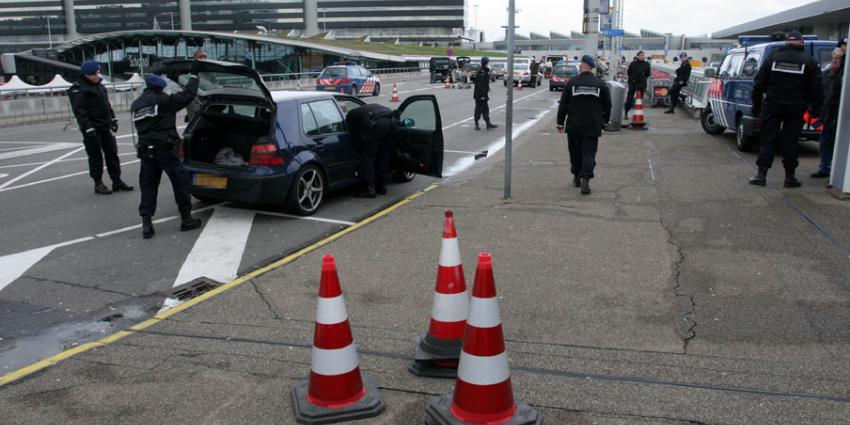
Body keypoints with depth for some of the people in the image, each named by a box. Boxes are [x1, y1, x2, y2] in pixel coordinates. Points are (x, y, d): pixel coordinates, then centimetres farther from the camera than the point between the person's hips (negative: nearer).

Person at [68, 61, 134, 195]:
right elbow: (79, 111, -18)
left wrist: (113, 119, 19)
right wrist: (88, 128, -23)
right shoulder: (78, 89, -12)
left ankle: (117, 181, 17)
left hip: (105, 127, 8)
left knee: (112, 154, 9)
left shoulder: (99, 85, 14)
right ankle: (98, 184, 9)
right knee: (95, 157, 0)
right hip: (92, 129, -8)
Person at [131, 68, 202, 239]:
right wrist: (194, 74, 3)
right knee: (181, 181, 3)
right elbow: (187, 95, -7)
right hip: (165, 148, -6)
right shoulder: (162, 101, -7)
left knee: (148, 186, 8)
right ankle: (186, 219, 7)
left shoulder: (135, 105, 15)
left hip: (145, 150, 7)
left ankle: (146, 224, 1)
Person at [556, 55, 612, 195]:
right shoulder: (601, 84, -1)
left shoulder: (572, 82, -4)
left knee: (575, 152, 15)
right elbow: (607, 105, 6)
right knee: (589, 154, -1)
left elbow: (563, 105, -1)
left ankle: (577, 177, 27)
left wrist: (560, 123, 7)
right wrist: (604, 121, 20)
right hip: (593, 127, 0)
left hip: (573, 126, 0)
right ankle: (585, 180, -14)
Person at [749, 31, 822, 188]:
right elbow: (816, 88, 0)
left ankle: (761, 174, 0)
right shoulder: (808, 61, 1)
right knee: (790, 141, 5)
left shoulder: (773, 58, 3)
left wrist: (756, 107, 8)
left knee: (768, 139, 4)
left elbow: (758, 84, 3)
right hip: (796, 108, 0)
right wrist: (816, 109, 8)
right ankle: (790, 176, 8)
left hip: (773, 106, 0)